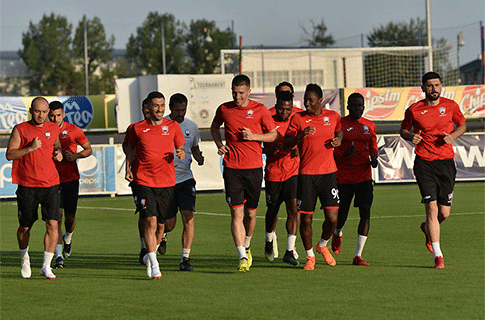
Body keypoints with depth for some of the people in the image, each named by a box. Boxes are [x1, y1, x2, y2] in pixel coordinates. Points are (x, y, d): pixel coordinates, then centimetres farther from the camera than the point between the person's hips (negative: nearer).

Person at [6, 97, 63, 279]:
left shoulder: (54, 129, 9)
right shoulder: (20, 130, -2)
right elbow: (9, 154, -5)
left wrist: (59, 153, 7)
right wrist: (30, 148, -17)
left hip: (50, 184, 2)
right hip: (27, 186, -2)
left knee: (53, 224, -12)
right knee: (25, 226, 9)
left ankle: (46, 266, -7)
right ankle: (24, 258, 37)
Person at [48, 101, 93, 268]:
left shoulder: (74, 130, -2)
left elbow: (89, 150, 7)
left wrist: (76, 156, -12)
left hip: (71, 178, 0)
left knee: (70, 217, 8)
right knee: (57, 216, -11)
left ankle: (68, 238, 44)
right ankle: (59, 256, -13)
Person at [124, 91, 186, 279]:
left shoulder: (173, 126, 6)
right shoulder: (136, 129, 1)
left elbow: (180, 148, 15)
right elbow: (129, 146, 16)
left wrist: (182, 153, -8)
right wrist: (128, 168, 3)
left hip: (167, 183, 3)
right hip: (143, 182, -3)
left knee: (161, 223, 10)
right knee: (150, 221, -15)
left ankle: (149, 256, 36)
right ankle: (154, 266, -12)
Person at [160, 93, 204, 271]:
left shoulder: (192, 127, 8)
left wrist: (199, 158, 1)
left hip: (186, 178, 2)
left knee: (188, 217, -12)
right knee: (169, 224, 3)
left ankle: (185, 258, -6)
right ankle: (162, 235, 41)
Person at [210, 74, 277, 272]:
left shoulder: (259, 110, 0)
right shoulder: (224, 109, 4)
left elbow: (273, 135, 6)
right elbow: (214, 127, 23)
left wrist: (254, 136, -11)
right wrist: (219, 144, 5)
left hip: (254, 167, 0)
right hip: (232, 168, 0)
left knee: (250, 213, 10)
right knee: (237, 213, -10)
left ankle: (246, 247, 36)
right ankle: (243, 257, -14)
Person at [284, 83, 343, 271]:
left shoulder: (333, 117, 6)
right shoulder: (298, 118, 0)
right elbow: (285, 143, -2)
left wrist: (338, 140, 5)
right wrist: (301, 136, -20)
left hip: (328, 173, 1)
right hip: (306, 174, -1)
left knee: (332, 217, -7)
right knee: (305, 218, -3)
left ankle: (322, 245, 23)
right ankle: (310, 256, 17)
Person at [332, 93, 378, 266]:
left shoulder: (369, 126, 9)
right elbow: (332, 152, -3)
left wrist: (374, 157, 0)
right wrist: (345, 153, -22)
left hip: (364, 176, 3)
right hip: (343, 177, -2)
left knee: (365, 213, -11)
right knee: (341, 214, 4)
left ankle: (358, 256, -6)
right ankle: (337, 234, 43)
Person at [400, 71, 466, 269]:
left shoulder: (450, 106, 4)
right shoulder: (414, 110, -1)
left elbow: (462, 125, 17)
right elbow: (403, 129, 14)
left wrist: (453, 136, -4)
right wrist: (410, 137, -9)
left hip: (446, 162, 2)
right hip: (424, 163, -2)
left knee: (444, 213, 3)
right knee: (432, 207, -12)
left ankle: (427, 228, 40)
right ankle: (437, 256, -4)